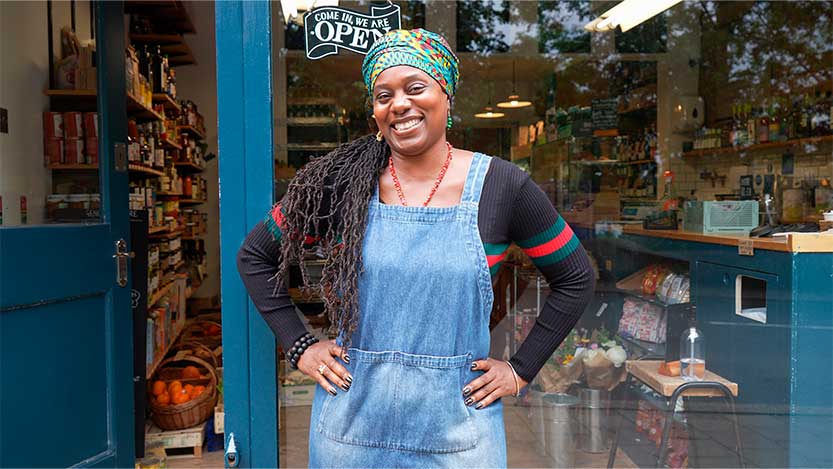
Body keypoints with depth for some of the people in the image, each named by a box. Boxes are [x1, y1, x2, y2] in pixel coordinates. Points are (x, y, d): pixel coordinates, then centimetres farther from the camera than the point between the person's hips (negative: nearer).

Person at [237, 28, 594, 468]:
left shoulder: (502, 186, -5)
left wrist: (521, 369, 1)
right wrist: (300, 347, 0)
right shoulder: (340, 183, -4)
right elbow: (254, 256, 6)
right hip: (352, 426, 1)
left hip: (458, 425, 0)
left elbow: (575, 278, 5)